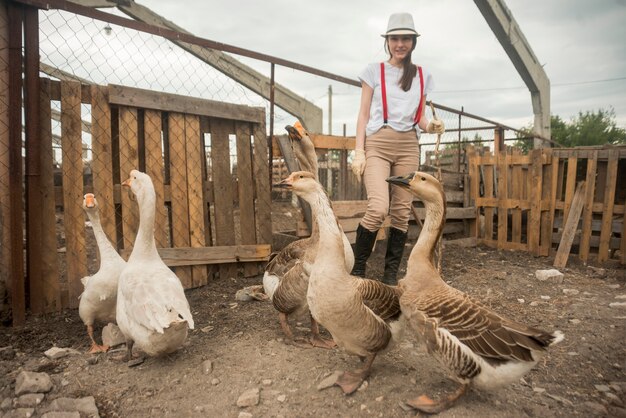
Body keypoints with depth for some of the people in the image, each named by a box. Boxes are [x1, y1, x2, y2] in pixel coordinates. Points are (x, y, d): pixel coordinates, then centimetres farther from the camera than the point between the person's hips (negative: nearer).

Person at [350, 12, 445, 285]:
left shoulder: (422, 75, 15)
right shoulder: (374, 71, 7)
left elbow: (419, 118, 18)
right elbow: (364, 114, 3)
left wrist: (431, 126, -5)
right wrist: (359, 151, -6)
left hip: (408, 145, 4)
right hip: (377, 143, -3)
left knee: (402, 212, 1)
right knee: (378, 208, -20)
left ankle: (391, 274, 13)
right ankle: (357, 267, -1)